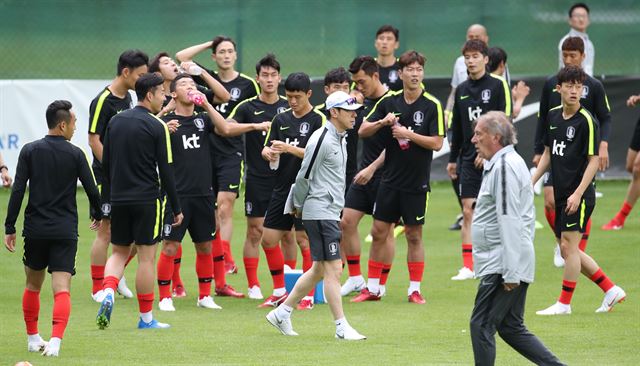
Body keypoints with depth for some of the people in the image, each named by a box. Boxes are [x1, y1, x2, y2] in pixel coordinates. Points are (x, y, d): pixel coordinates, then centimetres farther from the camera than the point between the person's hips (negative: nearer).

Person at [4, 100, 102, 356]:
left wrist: (9, 227, 0)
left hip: (35, 229, 2)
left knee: (33, 286, 19)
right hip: (65, 230, -2)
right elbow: (92, 190, 0)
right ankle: (55, 340, -23)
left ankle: (33, 338, 27)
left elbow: (17, 191, -5)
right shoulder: (75, 154, -3)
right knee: (62, 290, -6)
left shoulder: (30, 151, 0)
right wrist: (98, 215, 21)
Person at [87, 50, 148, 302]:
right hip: (107, 177, -8)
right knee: (106, 231, -3)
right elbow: (94, 140, -17)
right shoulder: (103, 101, -14)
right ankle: (98, 288, 5)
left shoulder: (127, 98, 11)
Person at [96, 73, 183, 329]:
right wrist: (176, 209, -2)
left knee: (119, 252, 16)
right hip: (147, 200, -5)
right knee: (147, 256, 2)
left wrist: (106, 200, 18)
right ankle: (146, 317, 7)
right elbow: (166, 171, -9)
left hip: (118, 200, 5)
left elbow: (105, 164, 11)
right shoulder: (157, 127, -8)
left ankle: (108, 292, -10)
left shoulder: (115, 122, 8)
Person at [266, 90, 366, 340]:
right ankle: (342, 327, -7)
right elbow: (305, 176, -12)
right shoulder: (322, 140, -16)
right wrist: (298, 205, 2)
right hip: (319, 213, -10)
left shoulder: (339, 139, 14)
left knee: (319, 270, 14)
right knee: (333, 269, -9)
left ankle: (282, 313, 23)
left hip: (331, 212, 10)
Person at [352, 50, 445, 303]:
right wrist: (382, 122, -15)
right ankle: (373, 288, 13)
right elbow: (363, 132, 2)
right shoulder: (389, 102, 3)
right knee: (379, 232, 5)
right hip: (390, 180, 3)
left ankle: (414, 290, 13)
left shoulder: (432, 106, -7)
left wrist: (408, 134, -18)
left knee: (414, 235, 4)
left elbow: (437, 143, -11)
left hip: (417, 183, -3)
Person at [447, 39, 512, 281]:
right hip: (469, 159, 4)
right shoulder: (461, 90, 12)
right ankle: (468, 266, -3)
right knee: (468, 211, -2)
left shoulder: (498, 85, -4)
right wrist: (453, 159, 18)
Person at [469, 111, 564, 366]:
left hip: (501, 266, -10)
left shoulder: (504, 167, -15)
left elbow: (509, 221, -21)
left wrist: (510, 273, -23)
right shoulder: (511, 163, 18)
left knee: (481, 325, -6)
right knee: (511, 328, 13)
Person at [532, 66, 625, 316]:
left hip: (580, 194, -8)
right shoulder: (552, 116, 9)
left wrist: (578, 194, -19)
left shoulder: (586, 121, -12)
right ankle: (611, 290, 19)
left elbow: (594, 161, -13)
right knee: (568, 250, 9)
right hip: (560, 192, 8)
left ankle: (564, 303, 1)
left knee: (568, 245, -8)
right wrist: (532, 181, 12)